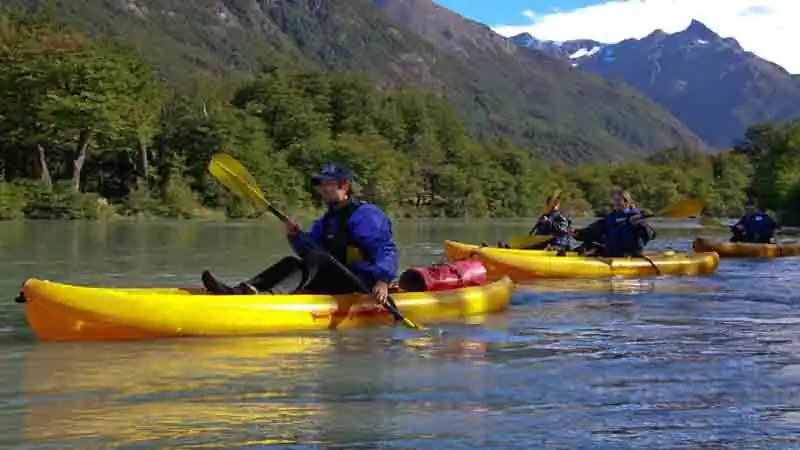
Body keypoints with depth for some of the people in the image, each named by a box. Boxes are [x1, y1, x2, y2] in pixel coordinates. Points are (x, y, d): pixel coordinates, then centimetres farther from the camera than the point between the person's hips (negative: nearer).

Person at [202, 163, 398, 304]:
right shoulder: (327, 220, 21)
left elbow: (387, 249, -16)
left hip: (360, 285, -8)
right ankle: (241, 290, -24)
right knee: (290, 263, -3)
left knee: (317, 259, -28)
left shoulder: (366, 214, -6)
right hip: (336, 280, 8)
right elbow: (310, 250, 13)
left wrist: (383, 280, -30)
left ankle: (271, 295, -51)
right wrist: (296, 236, -7)